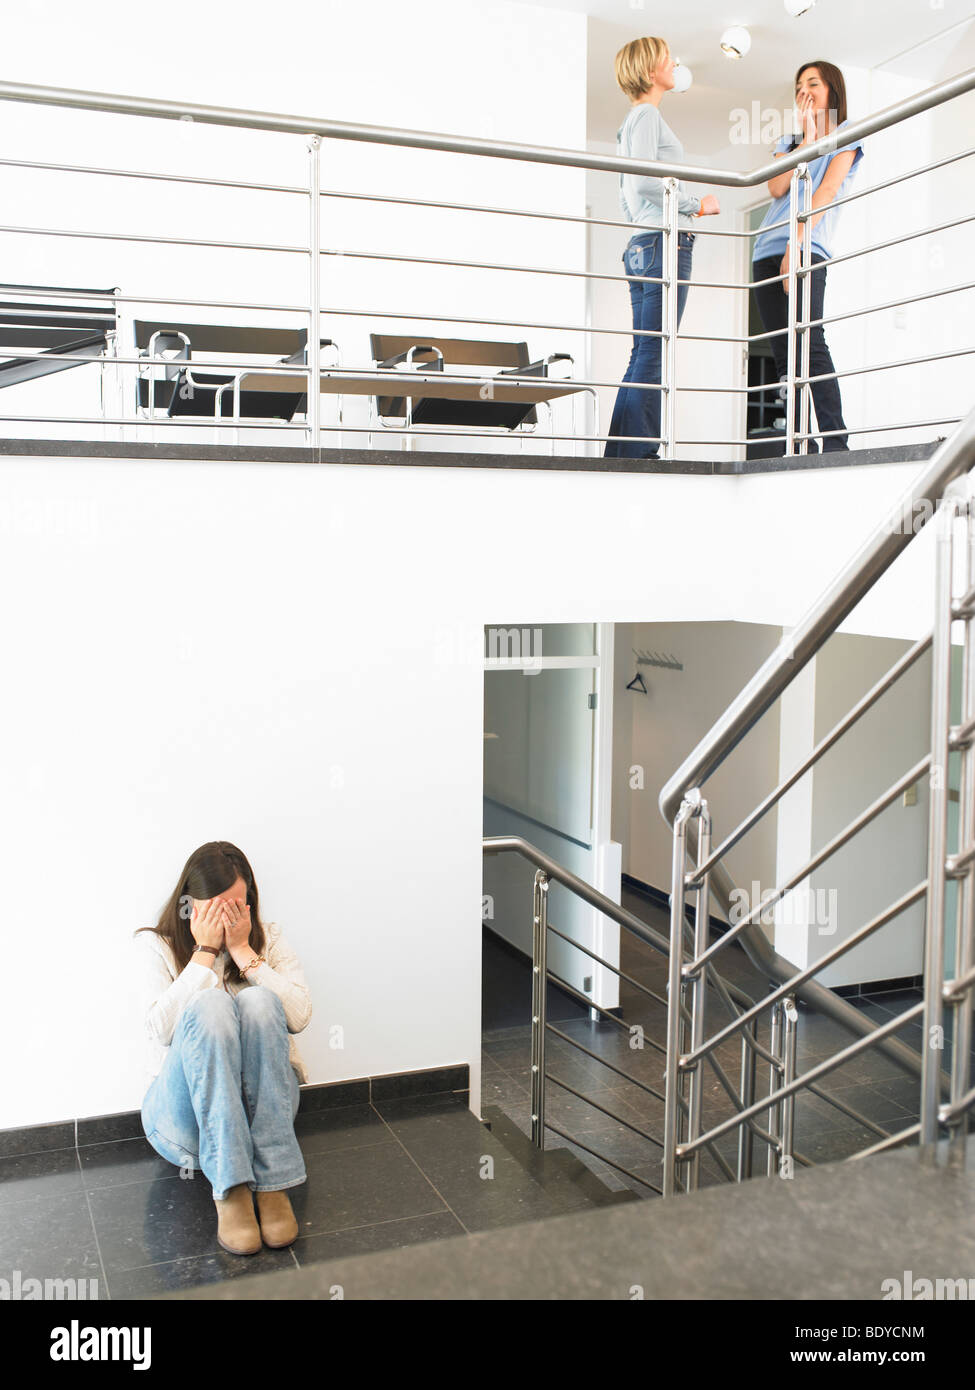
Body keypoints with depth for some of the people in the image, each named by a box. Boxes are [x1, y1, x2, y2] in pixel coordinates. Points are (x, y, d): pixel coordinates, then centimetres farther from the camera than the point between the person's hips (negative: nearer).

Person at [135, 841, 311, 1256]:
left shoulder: (268, 939, 8)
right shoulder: (157, 944, 4)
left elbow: (299, 1015, -8)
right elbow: (160, 1027, -13)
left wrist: (243, 951, -10)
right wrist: (205, 952, -13)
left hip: (265, 1106, 2)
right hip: (187, 1108, -1)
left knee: (258, 1000, -28)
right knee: (210, 1003, -30)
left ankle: (272, 1184, -33)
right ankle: (230, 1190, -39)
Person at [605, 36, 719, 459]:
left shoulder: (635, 119, 26)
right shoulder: (647, 114, -3)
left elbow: (627, 199, 28)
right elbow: (644, 181, -17)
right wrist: (698, 205, -8)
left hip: (642, 246, 10)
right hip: (664, 244, -10)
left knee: (644, 355, 6)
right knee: (652, 354, -13)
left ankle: (621, 454, 4)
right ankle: (639, 452, -16)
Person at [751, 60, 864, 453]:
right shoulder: (788, 142, 26)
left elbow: (827, 190, -5)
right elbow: (777, 187, 7)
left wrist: (796, 242, -17)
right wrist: (807, 137, 5)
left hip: (808, 248, -6)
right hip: (768, 251, 6)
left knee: (809, 342, -21)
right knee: (783, 354, -3)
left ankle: (836, 443, -25)